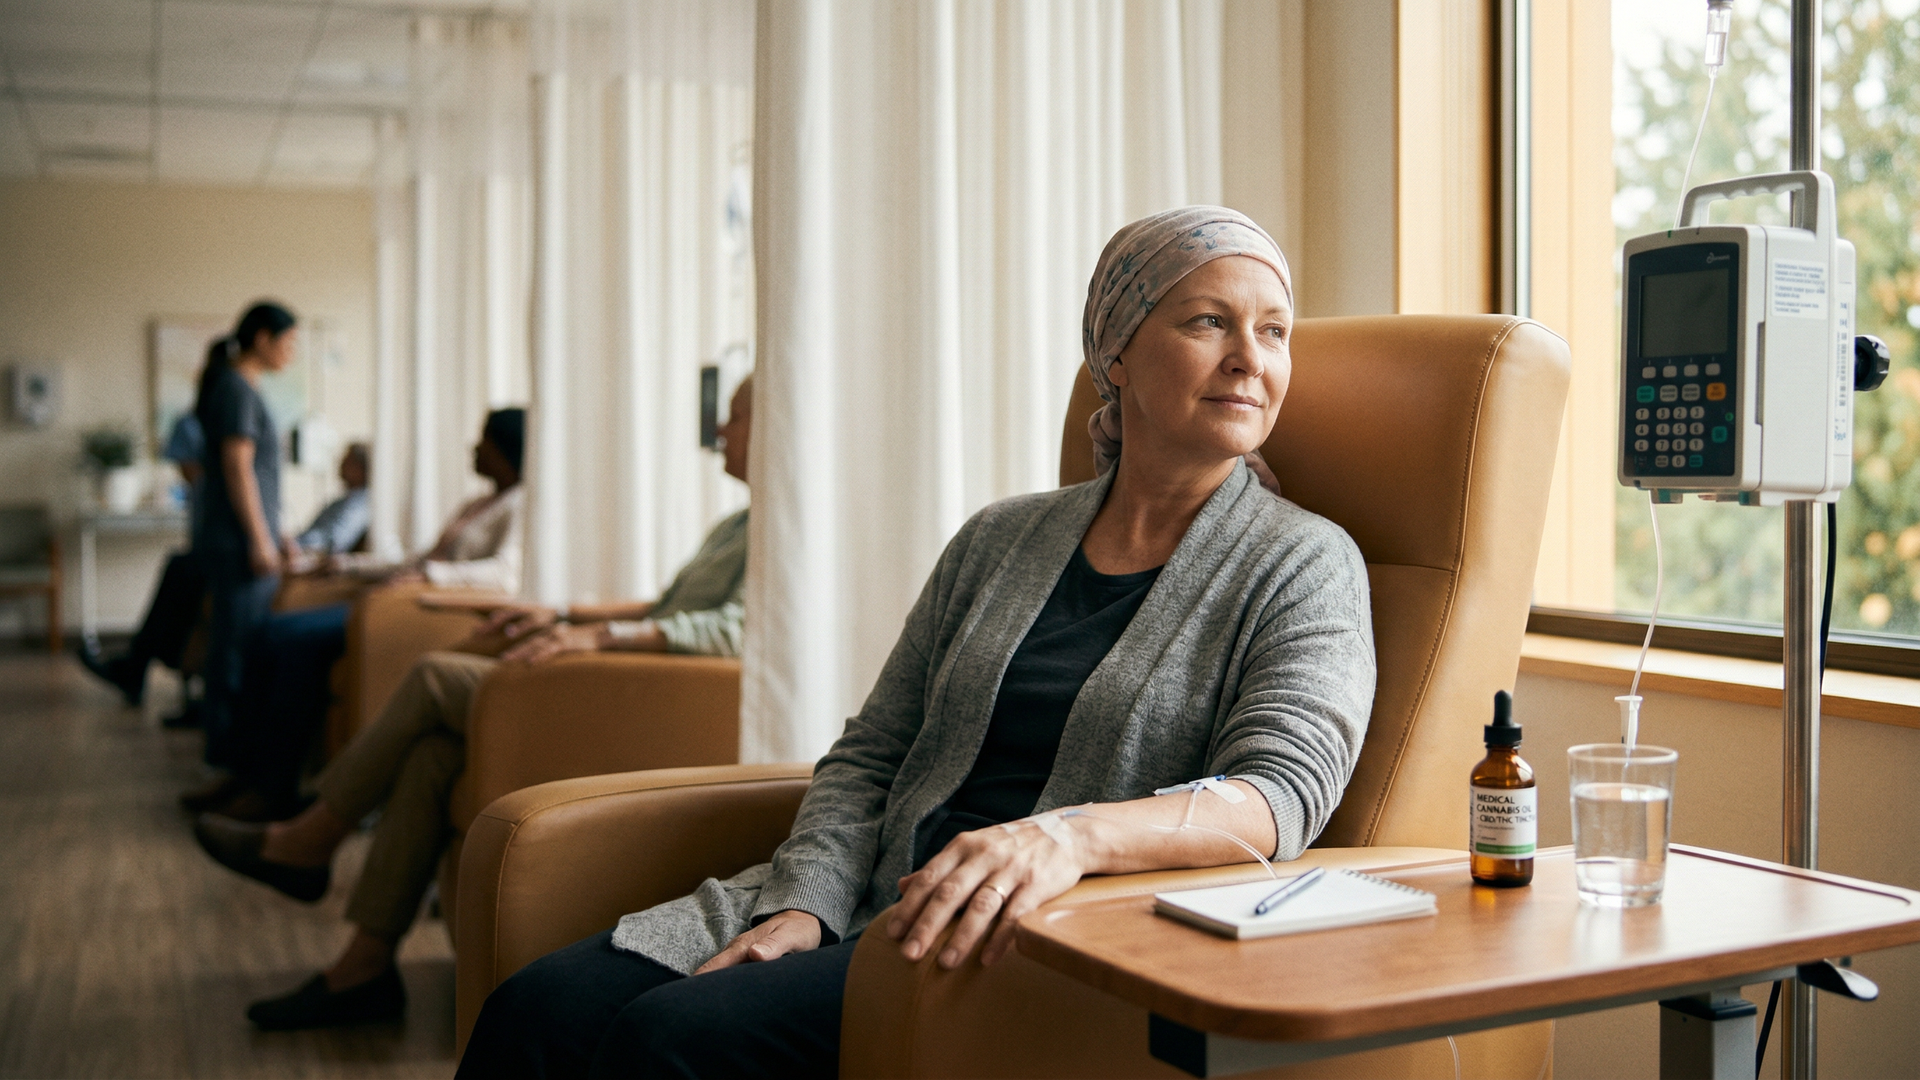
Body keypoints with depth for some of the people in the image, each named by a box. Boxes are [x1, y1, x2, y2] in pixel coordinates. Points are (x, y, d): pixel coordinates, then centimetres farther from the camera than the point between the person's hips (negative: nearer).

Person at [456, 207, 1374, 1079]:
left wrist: (1072, 834, -35)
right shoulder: (999, 541, 15)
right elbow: (870, 754, 14)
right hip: (885, 901, 5)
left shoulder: (1306, 566, 1)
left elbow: (1280, 792, -16)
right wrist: (803, 906, -5)